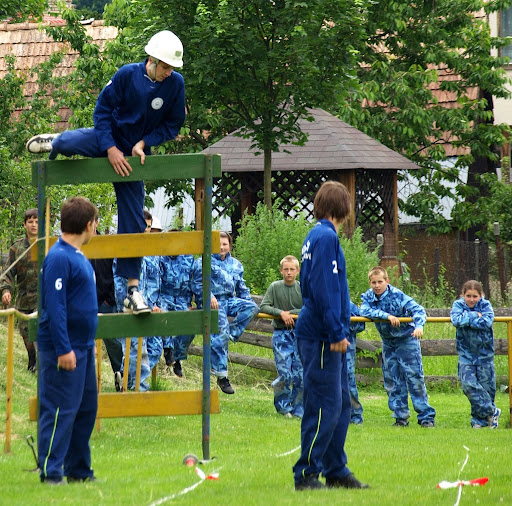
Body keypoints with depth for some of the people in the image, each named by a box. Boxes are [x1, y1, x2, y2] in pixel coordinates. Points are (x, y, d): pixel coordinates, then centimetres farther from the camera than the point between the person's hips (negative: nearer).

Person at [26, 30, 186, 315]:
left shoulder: (176, 84, -10)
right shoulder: (127, 75, -16)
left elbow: (173, 125, -1)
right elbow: (103, 111, -10)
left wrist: (144, 143, -15)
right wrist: (110, 149, -19)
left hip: (136, 153, 1)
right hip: (108, 141, -1)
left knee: (133, 221, -1)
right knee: (68, 143, -31)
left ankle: (133, 291, 7)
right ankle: (55, 142, 13)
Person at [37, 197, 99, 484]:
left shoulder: (78, 256, 13)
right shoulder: (59, 258, -16)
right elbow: (54, 306, -20)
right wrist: (63, 349, -22)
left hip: (83, 346, 10)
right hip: (65, 349, -10)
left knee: (86, 408, 13)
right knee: (60, 409, -7)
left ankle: (79, 469, 20)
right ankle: (50, 472, -4)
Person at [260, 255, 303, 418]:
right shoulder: (275, 287, -1)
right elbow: (263, 307, -6)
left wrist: (291, 313, -11)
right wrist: (281, 313, -17)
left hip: (300, 334, 2)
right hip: (281, 335, -2)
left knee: (301, 374, -2)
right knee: (285, 374, -9)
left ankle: (299, 409, 10)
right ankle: (283, 405, 10)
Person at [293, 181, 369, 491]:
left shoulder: (318, 236, 16)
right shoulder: (326, 237, -13)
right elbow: (323, 288, -19)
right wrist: (336, 332, -18)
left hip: (328, 337, 10)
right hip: (321, 337, -10)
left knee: (341, 404, 13)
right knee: (325, 407, -9)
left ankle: (336, 471, 18)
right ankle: (306, 474, -6)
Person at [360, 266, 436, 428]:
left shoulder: (397, 295, -19)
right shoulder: (368, 297, -5)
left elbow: (417, 309, -27)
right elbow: (364, 311, -24)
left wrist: (419, 326, -47)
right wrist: (387, 316, -32)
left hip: (406, 339, -5)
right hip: (388, 342, 5)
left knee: (414, 378, -8)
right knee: (392, 381, 5)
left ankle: (426, 416, -4)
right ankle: (400, 417, 12)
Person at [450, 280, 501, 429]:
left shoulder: (485, 305, -3)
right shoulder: (458, 305, -1)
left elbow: (487, 322, -21)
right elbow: (456, 320, -20)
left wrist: (466, 319, -18)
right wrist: (475, 316, -16)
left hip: (484, 352, 0)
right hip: (466, 353, 0)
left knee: (486, 386, 3)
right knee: (468, 384, -13)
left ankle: (480, 419, 18)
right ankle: (492, 411, -2)